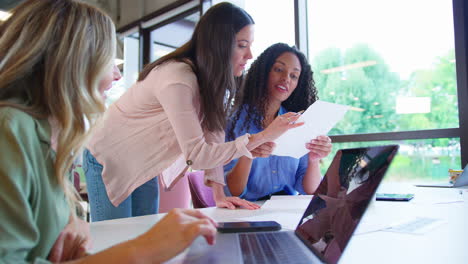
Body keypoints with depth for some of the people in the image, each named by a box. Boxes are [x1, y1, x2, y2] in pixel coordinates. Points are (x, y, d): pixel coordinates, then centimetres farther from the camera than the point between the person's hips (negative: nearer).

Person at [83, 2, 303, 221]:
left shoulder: (213, 79, -7)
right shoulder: (178, 80, -32)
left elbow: (212, 135, -10)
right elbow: (195, 154, -33)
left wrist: (219, 194, -15)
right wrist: (262, 137, -33)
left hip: (143, 168, 7)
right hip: (109, 161, -7)